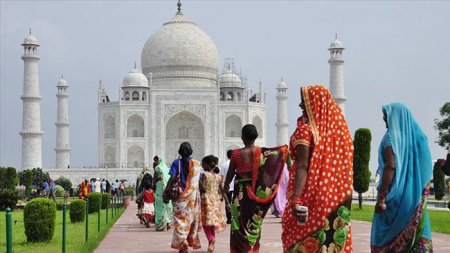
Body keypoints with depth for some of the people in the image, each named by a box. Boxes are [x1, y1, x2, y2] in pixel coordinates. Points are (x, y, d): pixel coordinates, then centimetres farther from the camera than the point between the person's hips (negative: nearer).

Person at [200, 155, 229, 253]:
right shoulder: (218, 177, 9)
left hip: (206, 199, -5)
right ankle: (212, 243, 17)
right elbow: (222, 191, 11)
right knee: (213, 222, 14)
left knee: (206, 221, -4)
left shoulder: (204, 174, -8)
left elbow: (203, 189, -18)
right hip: (216, 200, 5)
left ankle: (211, 240, -25)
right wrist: (227, 202, 16)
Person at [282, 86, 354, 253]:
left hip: (310, 197, -6)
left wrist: (295, 199, -27)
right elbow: (343, 167, 12)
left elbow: (302, 166, -20)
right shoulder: (337, 129, 8)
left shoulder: (305, 130, -8)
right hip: (335, 200, 6)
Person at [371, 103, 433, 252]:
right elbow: (426, 170, 10)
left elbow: (390, 167, -19)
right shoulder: (418, 137, 9)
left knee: (385, 235, 3)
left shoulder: (392, 136, -8)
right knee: (417, 235, 6)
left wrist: (381, 197, -19)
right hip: (415, 197, 6)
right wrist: (421, 196, 17)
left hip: (395, 194, -6)